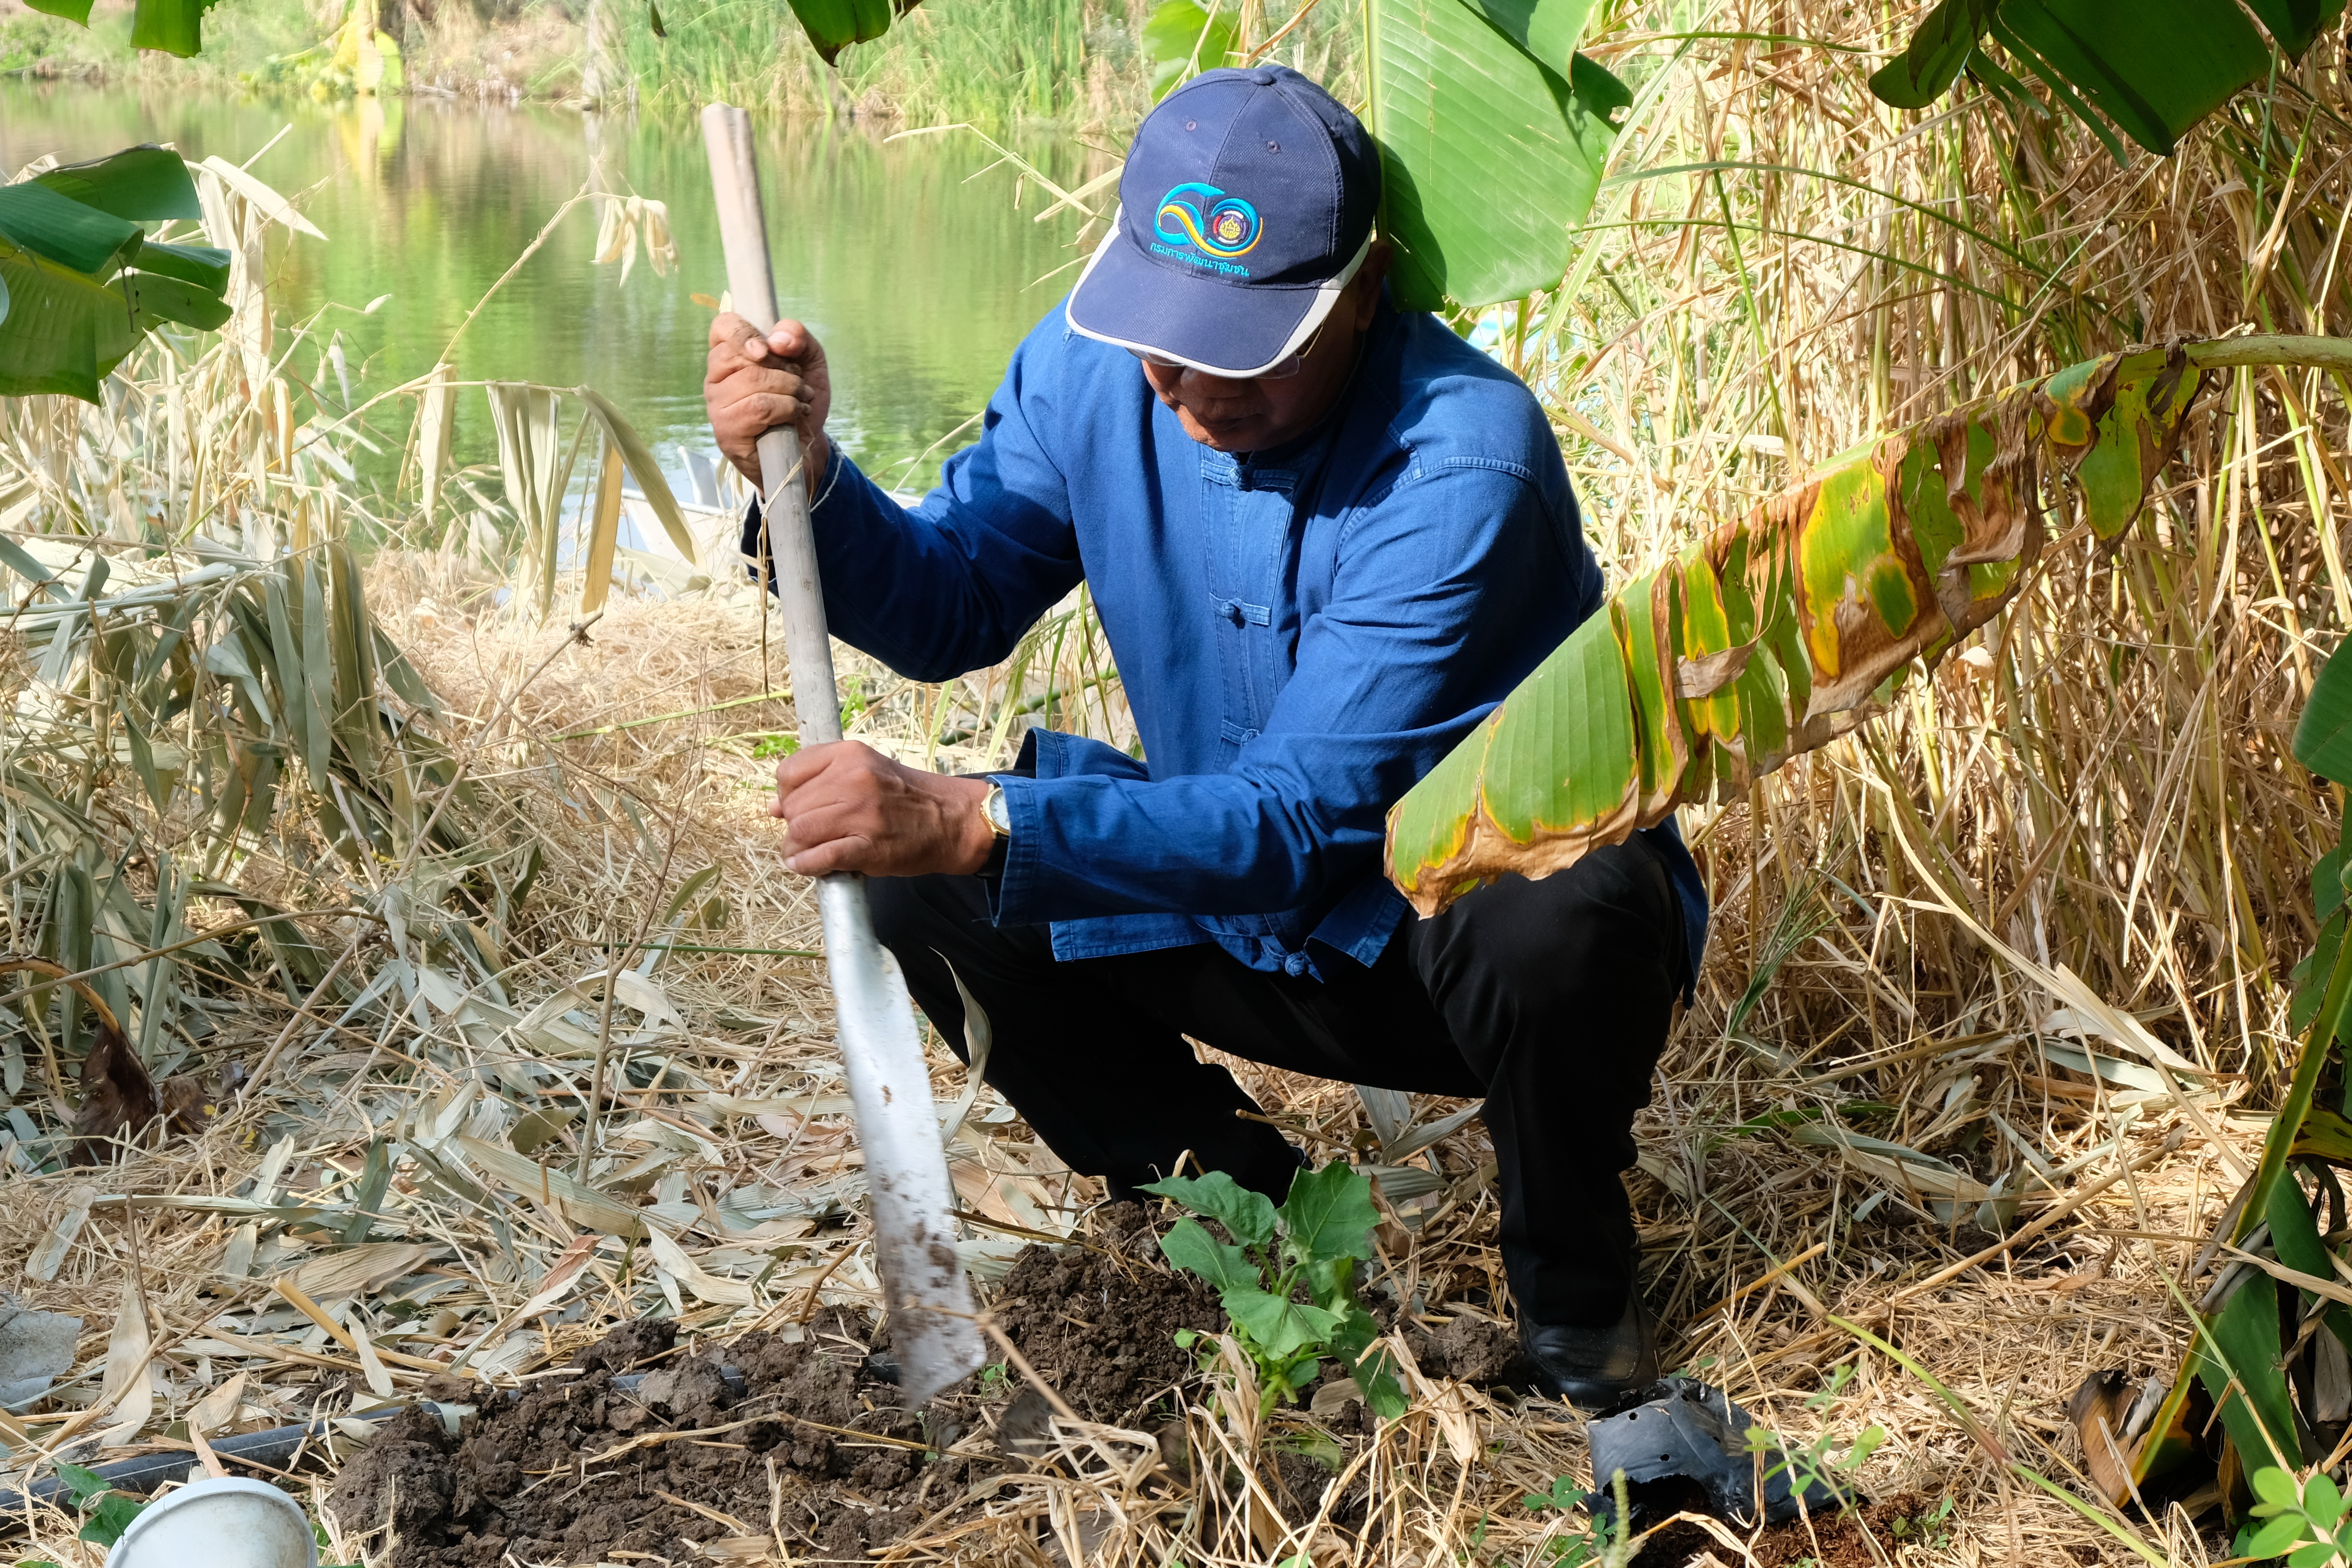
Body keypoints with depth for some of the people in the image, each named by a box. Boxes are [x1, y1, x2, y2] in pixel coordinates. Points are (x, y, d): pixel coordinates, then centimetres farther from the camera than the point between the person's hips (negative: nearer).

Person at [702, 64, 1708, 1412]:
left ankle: (1575, 1276, -6)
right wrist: (808, 476, -23)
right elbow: (952, 606, -2)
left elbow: (1302, 821, -35)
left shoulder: (1463, 464, -31)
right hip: (1265, 932, 6)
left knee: (1558, 917, -40)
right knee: (930, 887, -13)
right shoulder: (1090, 368, -11)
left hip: (1499, 913, -5)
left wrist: (976, 827, -45)